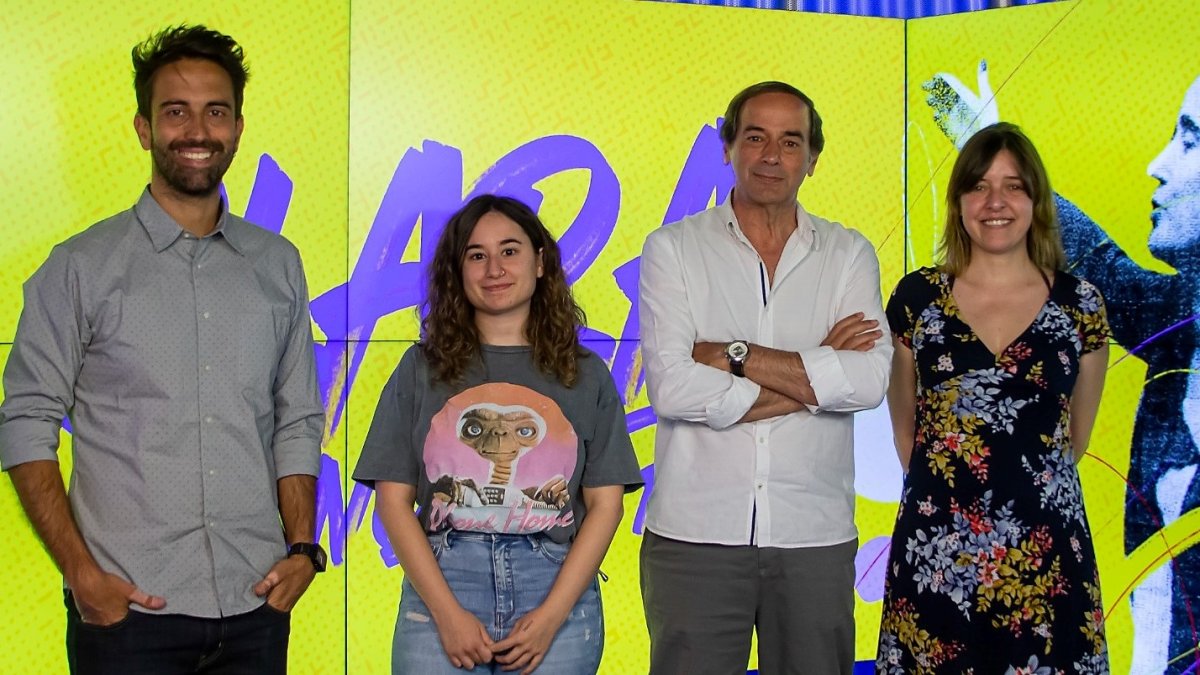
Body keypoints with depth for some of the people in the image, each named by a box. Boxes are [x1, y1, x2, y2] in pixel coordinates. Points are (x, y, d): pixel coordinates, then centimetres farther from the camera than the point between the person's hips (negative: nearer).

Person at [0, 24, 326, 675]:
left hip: (257, 604, 3)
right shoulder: (81, 267, 0)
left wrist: (301, 548, 1)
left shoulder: (277, 265, 10)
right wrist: (81, 572, -10)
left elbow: (298, 423, 12)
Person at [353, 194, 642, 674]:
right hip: (440, 589, 0)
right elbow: (393, 500, 3)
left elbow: (606, 503, 3)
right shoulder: (422, 369, 8)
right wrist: (448, 613, -8)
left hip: (559, 591, 0)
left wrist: (551, 615, -8)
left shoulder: (585, 374, 8)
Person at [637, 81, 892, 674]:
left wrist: (733, 355, -11)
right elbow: (672, 389, -12)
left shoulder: (849, 255, 7)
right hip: (695, 533, -1)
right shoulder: (673, 249, 2)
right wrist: (811, 379, -8)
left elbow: (869, 380, -9)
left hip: (815, 536, 2)